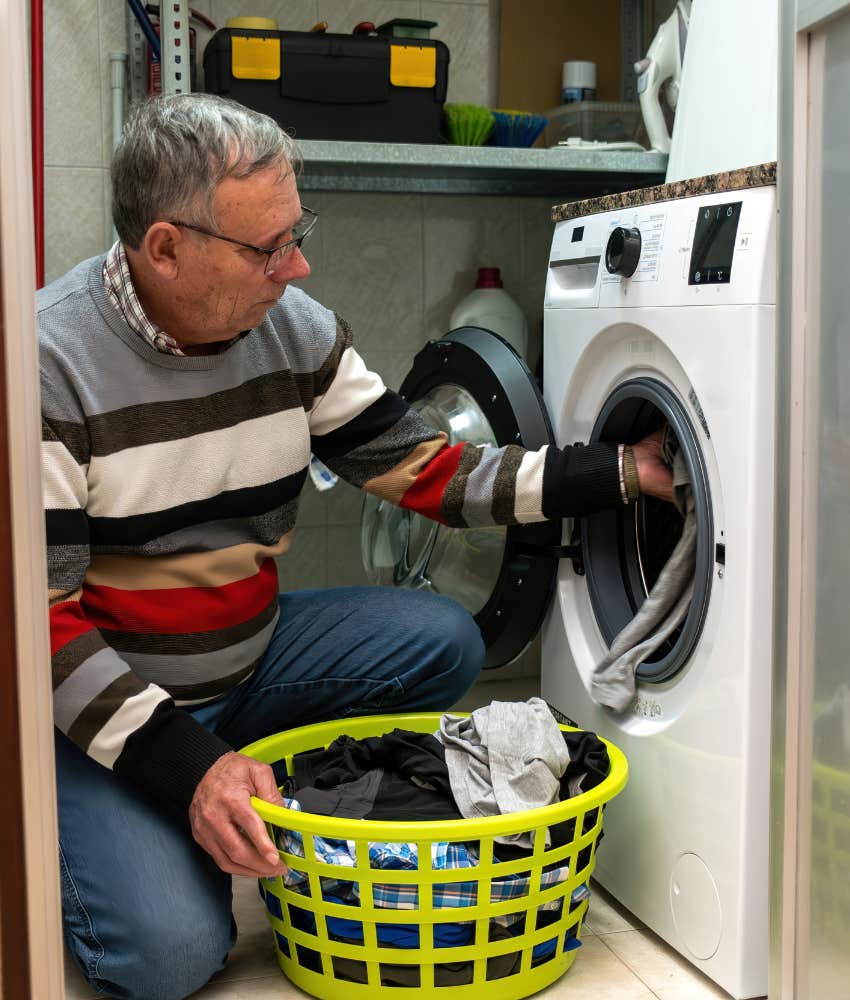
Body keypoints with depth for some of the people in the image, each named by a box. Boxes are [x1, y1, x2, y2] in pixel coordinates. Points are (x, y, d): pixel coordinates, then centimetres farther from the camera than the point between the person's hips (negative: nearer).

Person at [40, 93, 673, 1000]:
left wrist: (618, 473, -5)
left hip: (249, 654, 6)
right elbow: (39, 618, -22)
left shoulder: (296, 329, -4)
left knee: (443, 640, -11)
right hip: (106, 706, -5)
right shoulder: (49, 363, -23)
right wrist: (186, 767, -31)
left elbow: (420, 468, 3)